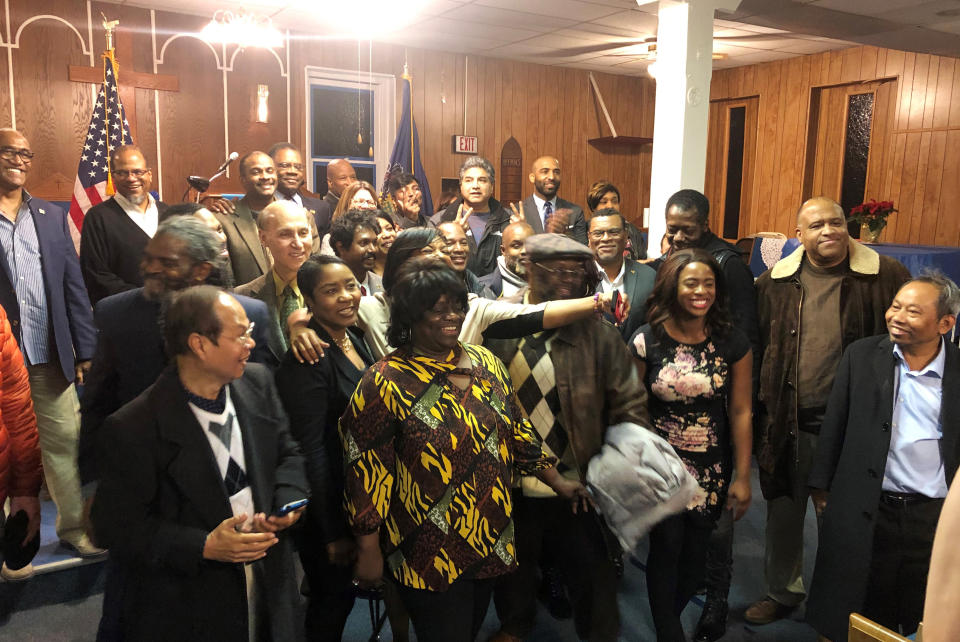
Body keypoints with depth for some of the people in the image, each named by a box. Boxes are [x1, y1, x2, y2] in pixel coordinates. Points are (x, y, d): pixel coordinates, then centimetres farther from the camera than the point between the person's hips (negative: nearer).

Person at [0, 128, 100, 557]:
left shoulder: (52, 217, 10)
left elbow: (73, 287, 9)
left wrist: (85, 348, 6)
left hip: (50, 358, 3)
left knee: (65, 441, 7)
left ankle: (74, 526, 22)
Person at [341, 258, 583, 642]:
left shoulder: (485, 363, 2)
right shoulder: (386, 382, -15)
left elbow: (515, 432, 11)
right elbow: (366, 469, -13)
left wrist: (558, 482, 13)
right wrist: (368, 551, -11)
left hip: (491, 538, 6)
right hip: (430, 553, -5)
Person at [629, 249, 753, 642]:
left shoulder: (733, 342, -7)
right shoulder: (646, 341, -10)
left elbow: (741, 412, -4)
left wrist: (743, 477, -3)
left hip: (712, 468, 2)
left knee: (695, 551, 13)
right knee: (667, 546, 0)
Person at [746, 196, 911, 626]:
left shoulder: (886, 276, -6)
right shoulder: (775, 281, 1)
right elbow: (757, 344, 4)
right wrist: (762, 410, 0)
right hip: (788, 421, 2)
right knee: (783, 513, 17)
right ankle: (782, 592, 39)